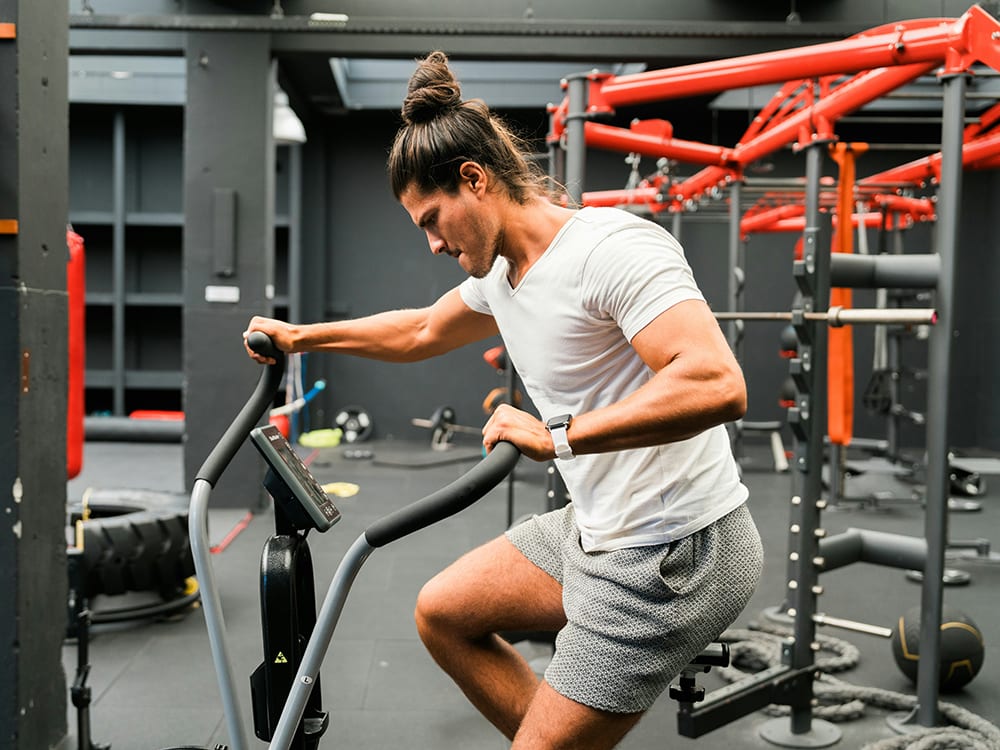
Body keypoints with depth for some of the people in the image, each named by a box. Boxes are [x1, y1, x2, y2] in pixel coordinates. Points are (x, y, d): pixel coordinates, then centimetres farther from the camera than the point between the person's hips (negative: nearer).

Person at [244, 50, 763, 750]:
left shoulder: (612, 247, -22)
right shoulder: (501, 274, 7)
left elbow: (717, 385, -34)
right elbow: (421, 331, 27)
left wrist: (558, 434, -34)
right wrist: (300, 336, 31)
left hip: (677, 554, -9)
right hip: (598, 533, 10)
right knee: (442, 612, 18)